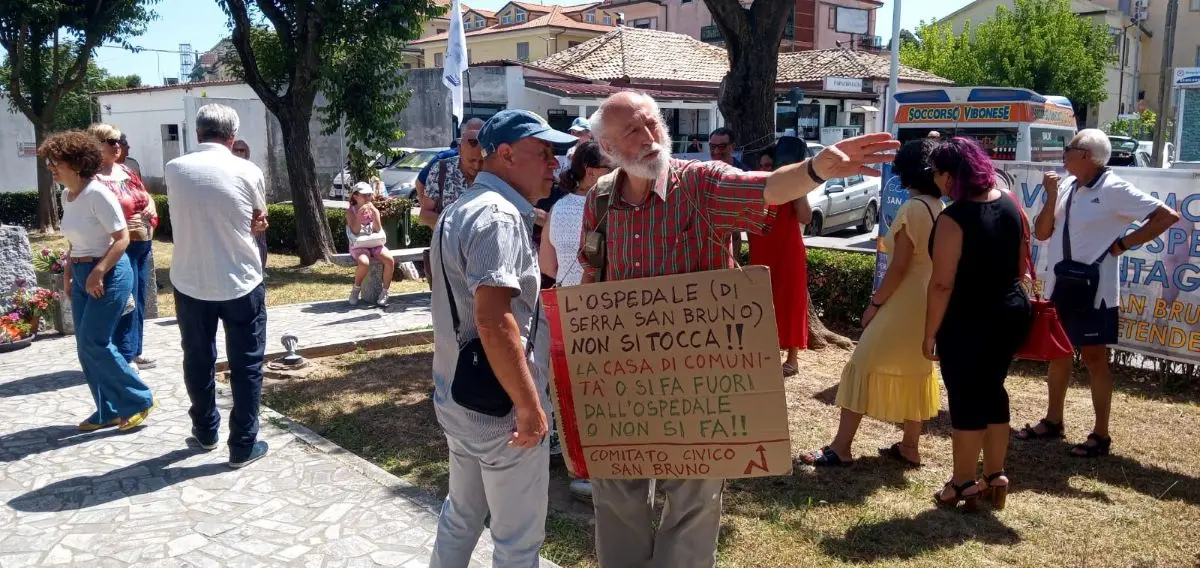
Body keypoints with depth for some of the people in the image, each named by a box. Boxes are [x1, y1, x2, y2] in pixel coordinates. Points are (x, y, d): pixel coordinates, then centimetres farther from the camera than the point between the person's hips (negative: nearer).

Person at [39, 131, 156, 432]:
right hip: (81, 275, 9)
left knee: (94, 343, -9)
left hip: (108, 274, -9)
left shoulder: (98, 194, -17)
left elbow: (122, 238, -19)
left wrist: (98, 274, -21)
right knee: (85, 347, 8)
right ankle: (109, 411, 18)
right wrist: (68, 274, 15)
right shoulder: (67, 196, 9)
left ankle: (139, 400, 6)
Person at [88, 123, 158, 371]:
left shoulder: (127, 172, 13)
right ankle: (125, 357, 2)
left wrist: (151, 208, 3)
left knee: (139, 300, 14)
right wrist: (123, 226, -22)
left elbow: (147, 197, 24)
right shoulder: (94, 178, -13)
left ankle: (135, 351, 24)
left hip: (143, 245, 9)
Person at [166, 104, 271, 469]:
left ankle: (205, 431, 34)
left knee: (198, 361, 18)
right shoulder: (248, 172, -8)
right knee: (246, 365, 7)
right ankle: (243, 446, 10)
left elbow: (186, 218, 12)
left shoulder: (174, 170, -1)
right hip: (241, 283, -2)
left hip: (190, 282, 3)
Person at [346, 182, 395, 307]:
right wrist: (359, 214, -25)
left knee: (390, 260, -26)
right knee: (364, 263, -36)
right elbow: (355, 231, -15)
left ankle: (385, 292, -14)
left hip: (375, 244, 3)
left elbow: (378, 229, -6)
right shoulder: (351, 211, -2)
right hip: (358, 246, -3)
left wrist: (374, 212, -16)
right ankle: (355, 290, -9)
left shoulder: (373, 210, 7)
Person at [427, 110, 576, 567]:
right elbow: (493, 320, -30)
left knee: (461, 516, 25)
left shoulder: (463, 208, 12)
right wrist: (530, 406, -23)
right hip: (499, 406, -10)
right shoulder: (499, 215, -20)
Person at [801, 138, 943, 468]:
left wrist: (874, 303, -13)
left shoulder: (913, 209, -17)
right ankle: (910, 447, 23)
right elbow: (929, 258, 11)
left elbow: (898, 267, -20)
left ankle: (840, 448, -3)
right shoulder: (941, 208, 8)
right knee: (914, 370, 16)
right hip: (927, 303, 9)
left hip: (903, 303, -9)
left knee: (865, 366, -5)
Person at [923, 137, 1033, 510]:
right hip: (1012, 312, 8)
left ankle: (964, 486, 14)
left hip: (969, 322, -8)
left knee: (965, 399, 4)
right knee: (992, 391, 18)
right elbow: (1022, 262, 12)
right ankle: (995, 478, 26)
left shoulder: (953, 219, -21)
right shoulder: (1009, 204, 3)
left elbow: (942, 284, -21)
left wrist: (929, 334, -14)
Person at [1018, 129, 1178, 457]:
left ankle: (1100, 436, 14)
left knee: (1094, 358, 3)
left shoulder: (1114, 190, -13)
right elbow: (1041, 233, 4)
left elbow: (1167, 216, -14)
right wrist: (1051, 197, -8)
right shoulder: (1067, 187, 4)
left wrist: (1123, 244, -12)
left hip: (1093, 289, -7)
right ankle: (1053, 422, 30)